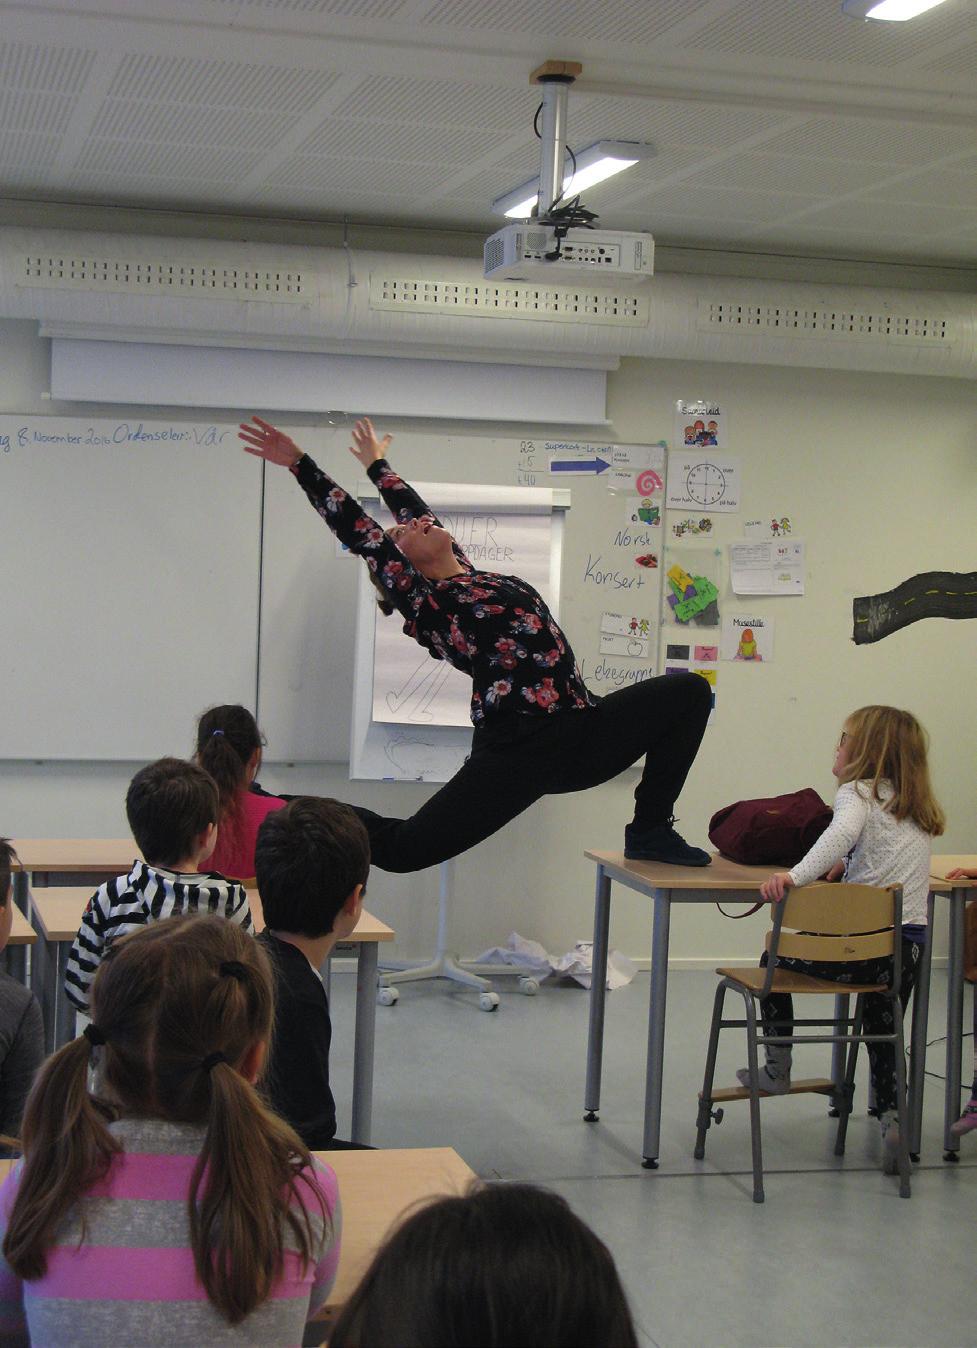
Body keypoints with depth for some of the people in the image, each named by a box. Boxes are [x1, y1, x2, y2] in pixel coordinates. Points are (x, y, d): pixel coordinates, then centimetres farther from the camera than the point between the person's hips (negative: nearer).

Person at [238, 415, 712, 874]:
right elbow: (358, 533, -3)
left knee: (688, 690, 2)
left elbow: (414, 508, 31)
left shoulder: (468, 577, 19)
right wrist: (300, 465, -2)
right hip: (517, 751, -8)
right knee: (400, 849, -9)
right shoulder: (422, 601, 0)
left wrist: (378, 465, 46)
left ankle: (649, 830, 6)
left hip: (584, 733, 8)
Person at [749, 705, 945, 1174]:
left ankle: (777, 1067, 25)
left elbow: (844, 831, -27)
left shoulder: (858, 792, -6)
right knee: (883, 1031, 21)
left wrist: (796, 875, -35)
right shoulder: (916, 809, 17)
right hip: (909, 943, 6)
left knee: (776, 961, 20)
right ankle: (891, 1114, -2)